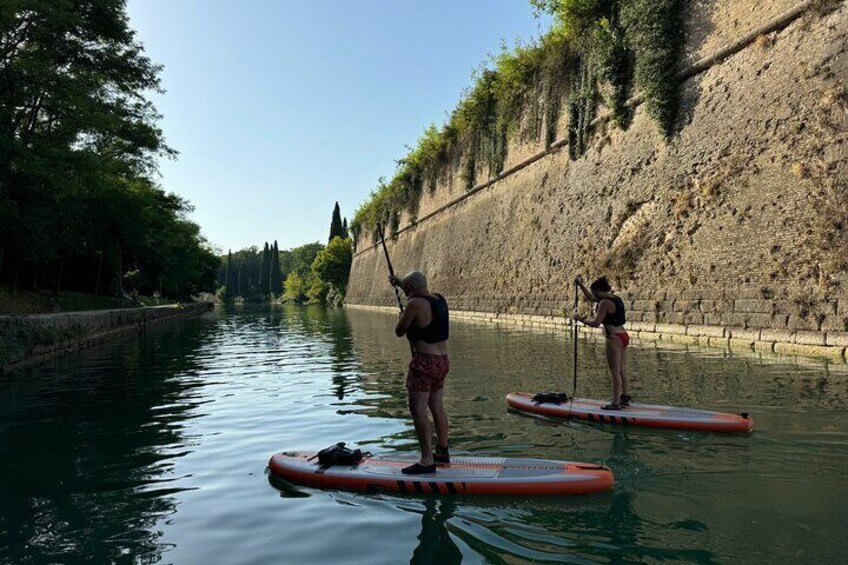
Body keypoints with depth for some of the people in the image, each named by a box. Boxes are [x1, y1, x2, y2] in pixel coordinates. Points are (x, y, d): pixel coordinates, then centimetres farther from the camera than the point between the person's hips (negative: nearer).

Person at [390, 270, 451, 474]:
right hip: (443, 360, 9)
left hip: (425, 363, -9)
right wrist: (401, 283, 33)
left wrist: (402, 318, 13)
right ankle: (443, 453, 28)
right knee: (437, 408, 17)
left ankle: (427, 461, -6)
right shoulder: (440, 299, 8)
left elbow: (399, 332, -6)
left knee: (418, 410, -6)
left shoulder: (415, 304, -17)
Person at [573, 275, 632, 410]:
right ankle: (625, 398, 25)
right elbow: (590, 298, 24)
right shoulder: (615, 298, 13)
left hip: (614, 339, -9)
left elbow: (596, 323, -18)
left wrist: (582, 320, -4)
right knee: (621, 370, 16)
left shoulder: (605, 302, -16)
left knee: (615, 372, -2)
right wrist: (581, 285, 21)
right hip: (623, 336, 9)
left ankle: (616, 403, 4)